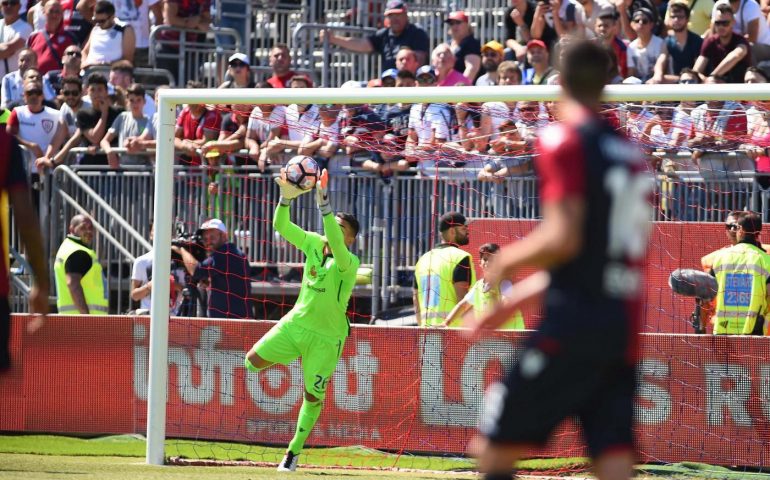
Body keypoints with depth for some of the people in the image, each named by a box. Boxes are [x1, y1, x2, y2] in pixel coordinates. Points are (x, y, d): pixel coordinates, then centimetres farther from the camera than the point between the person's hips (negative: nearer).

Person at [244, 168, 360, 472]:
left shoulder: (349, 262, -22)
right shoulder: (314, 244, -4)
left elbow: (336, 243, -43)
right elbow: (281, 226, -11)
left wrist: (323, 202, -51)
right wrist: (286, 196, -29)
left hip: (327, 337, -5)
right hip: (296, 322, 5)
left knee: (313, 396, 2)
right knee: (253, 362, -3)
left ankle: (295, 452, 18)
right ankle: (290, 357, 28)